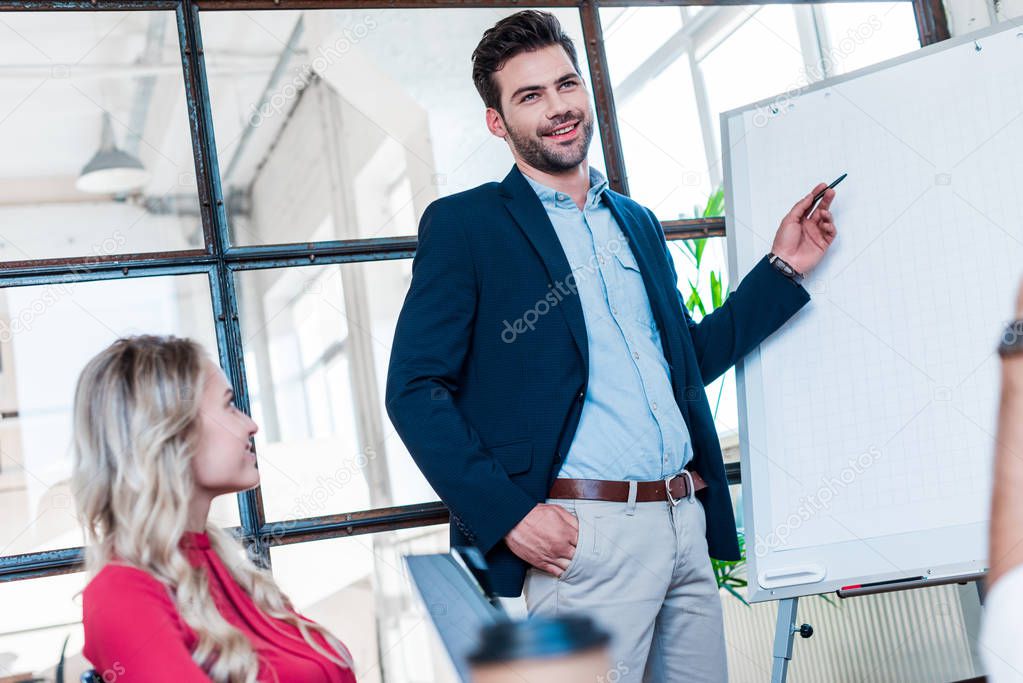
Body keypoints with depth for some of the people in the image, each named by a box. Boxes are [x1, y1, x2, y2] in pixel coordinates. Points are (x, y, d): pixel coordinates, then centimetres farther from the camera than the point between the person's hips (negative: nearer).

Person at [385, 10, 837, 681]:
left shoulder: (639, 222, 18)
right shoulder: (463, 224, -1)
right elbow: (414, 390, -6)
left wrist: (784, 267, 16)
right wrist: (507, 514, -15)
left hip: (686, 524, 6)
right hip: (583, 536, -6)